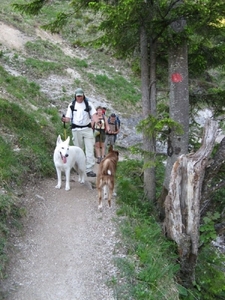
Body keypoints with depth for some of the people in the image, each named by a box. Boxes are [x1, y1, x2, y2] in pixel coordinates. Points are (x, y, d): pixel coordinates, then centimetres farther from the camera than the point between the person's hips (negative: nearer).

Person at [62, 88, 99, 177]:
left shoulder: (88, 104, 7)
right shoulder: (71, 105, 7)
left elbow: (93, 115, -1)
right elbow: (68, 118, 4)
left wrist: (97, 121, -22)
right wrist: (65, 119, -20)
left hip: (87, 129, 0)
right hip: (76, 129, 0)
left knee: (89, 149, -8)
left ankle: (89, 169, -8)